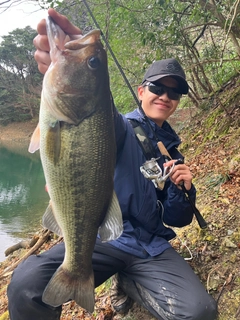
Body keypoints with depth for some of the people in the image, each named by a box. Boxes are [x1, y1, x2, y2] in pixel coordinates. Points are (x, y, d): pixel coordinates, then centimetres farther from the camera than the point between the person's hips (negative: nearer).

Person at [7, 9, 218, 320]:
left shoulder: (172, 151, 15)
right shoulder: (123, 128, 1)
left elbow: (177, 219, 15)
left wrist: (182, 188, -7)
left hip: (152, 247, 6)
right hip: (104, 236, -5)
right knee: (26, 285, -31)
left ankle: (128, 281, 8)